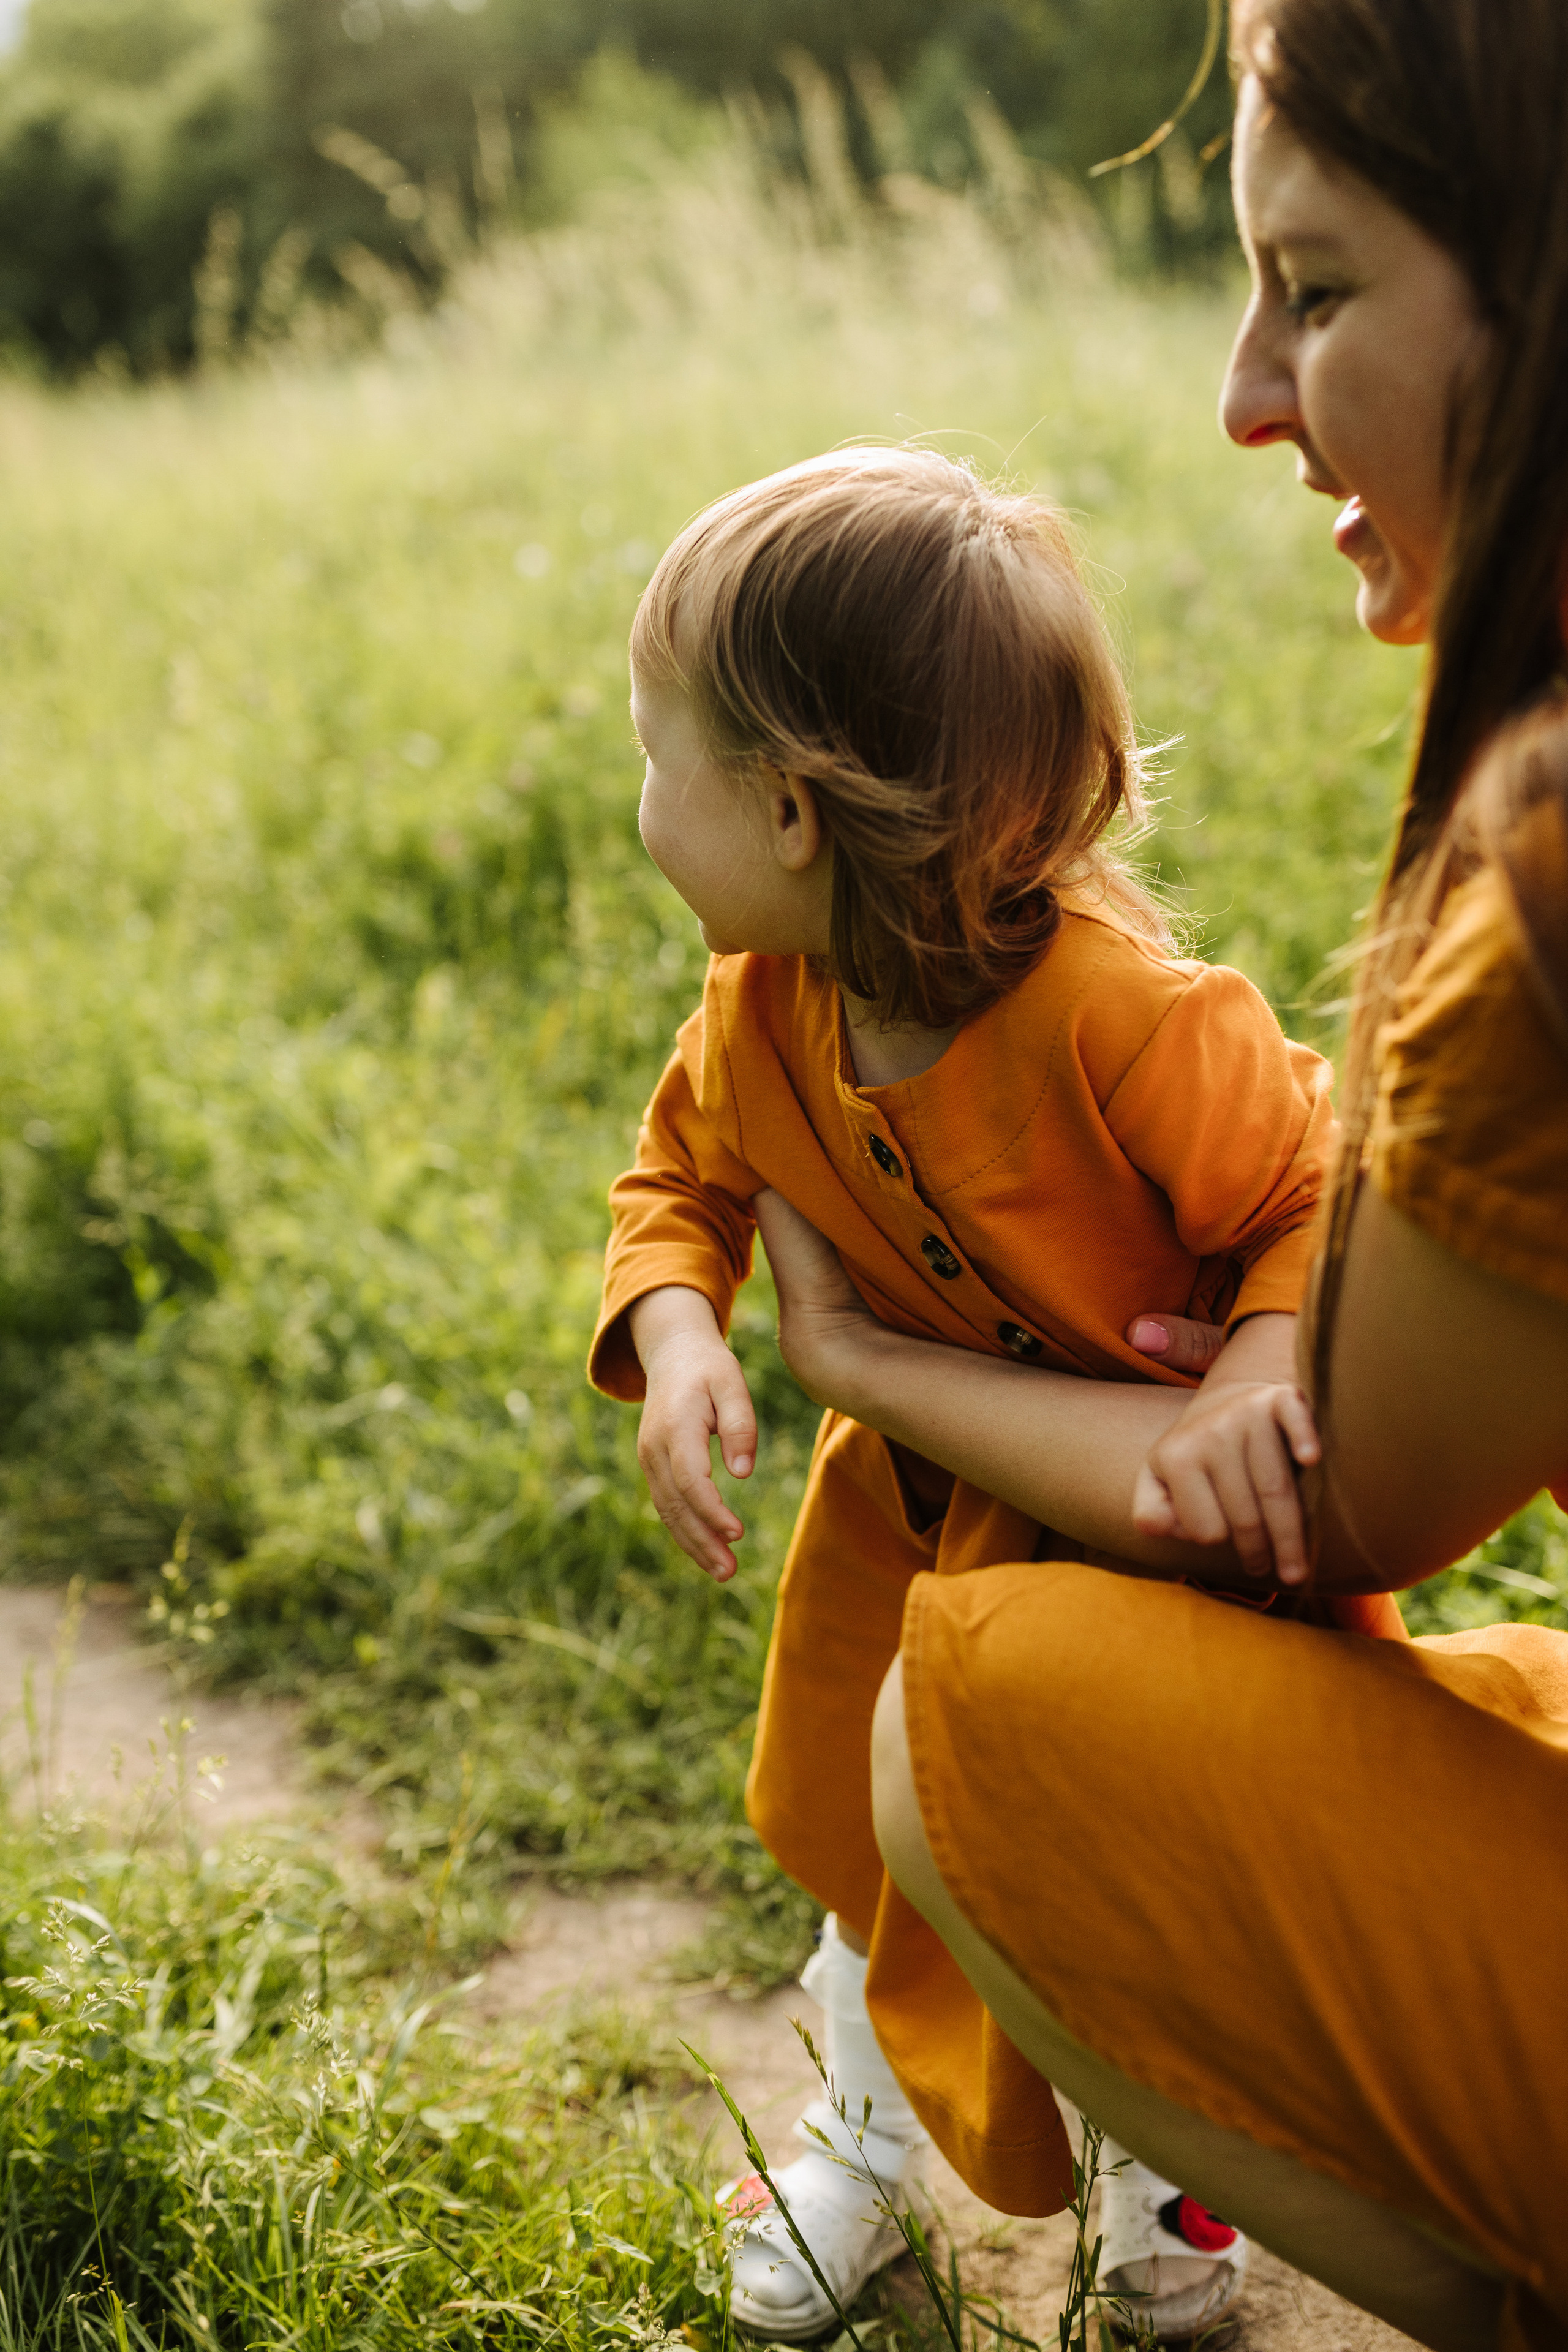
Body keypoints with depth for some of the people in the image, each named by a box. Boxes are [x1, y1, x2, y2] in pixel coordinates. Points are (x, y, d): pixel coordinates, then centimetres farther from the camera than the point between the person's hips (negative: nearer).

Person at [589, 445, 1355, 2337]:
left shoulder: (1125, 1022, -39)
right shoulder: (759, 1018, -17)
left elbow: (1322, 1198, -29)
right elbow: (682, 1178, 1)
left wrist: (1266, 1367, -48)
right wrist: (676, 1333, -20)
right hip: (920, 1496, 5)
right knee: (862, 1821, 17)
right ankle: (873, 2120, 48)